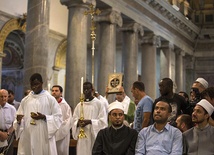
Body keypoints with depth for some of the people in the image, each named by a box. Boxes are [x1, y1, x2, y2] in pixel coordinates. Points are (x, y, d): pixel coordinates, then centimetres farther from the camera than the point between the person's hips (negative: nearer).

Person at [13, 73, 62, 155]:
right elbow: (19, 118, 11)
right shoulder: (25, 100, 10)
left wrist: (44, 117, -16)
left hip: (44, 138, -3)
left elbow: (58, 117, -3)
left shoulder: (50, 99, 0)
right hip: (27, 139, 3)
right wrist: (19, 120, -11)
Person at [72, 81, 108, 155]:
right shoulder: (79, 105, 10)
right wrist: (78, 123, -12)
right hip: (82, 137, 4)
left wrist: (90, 121, -18)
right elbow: (74, 121, 10)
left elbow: (103, 121, -8)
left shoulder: (99, 103, -2)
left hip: (94, 136, -4)